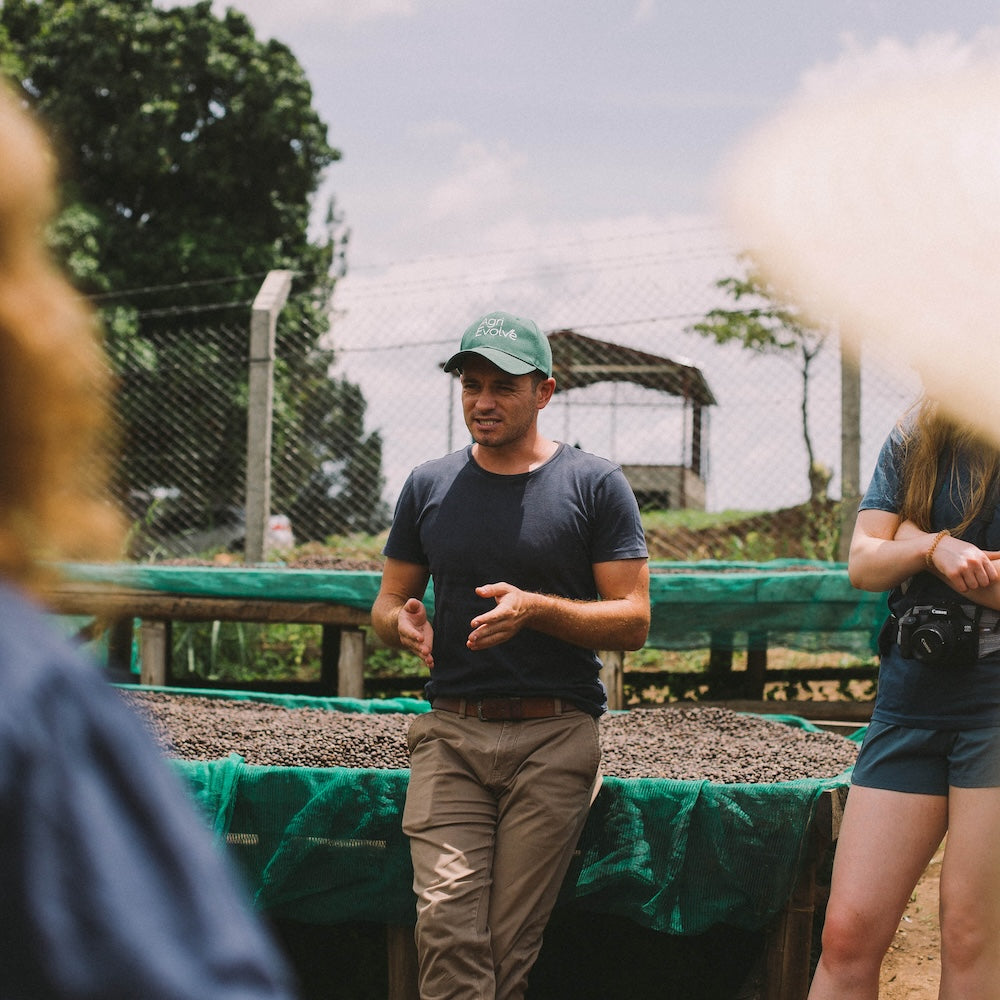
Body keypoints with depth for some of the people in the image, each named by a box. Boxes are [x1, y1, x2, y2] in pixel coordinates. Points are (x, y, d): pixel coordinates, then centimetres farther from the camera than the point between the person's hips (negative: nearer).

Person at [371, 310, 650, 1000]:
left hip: (555, 735, -2)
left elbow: (633, 621, 0)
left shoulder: (595, 485, 4)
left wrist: (536, 609, -16)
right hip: (451, 734, 2)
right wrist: (403, 621, -4)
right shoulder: (430, 487, 14)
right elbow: (387, 602, 21)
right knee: (447, 925, -15)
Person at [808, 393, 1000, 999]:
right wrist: (937, 548, -15)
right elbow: (863, 564, 5)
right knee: (850, 930, -2)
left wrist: (915, 538, -8)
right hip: (910, 700, 4)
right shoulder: (912, 442, 12)